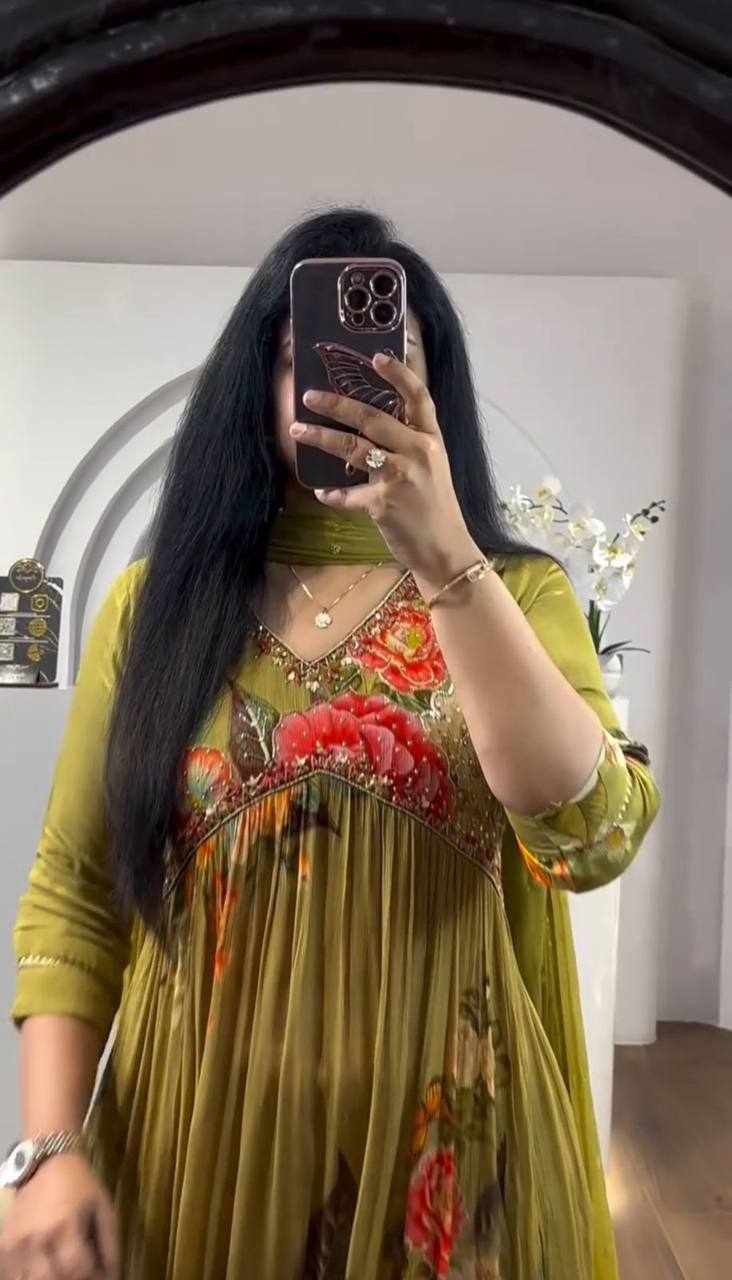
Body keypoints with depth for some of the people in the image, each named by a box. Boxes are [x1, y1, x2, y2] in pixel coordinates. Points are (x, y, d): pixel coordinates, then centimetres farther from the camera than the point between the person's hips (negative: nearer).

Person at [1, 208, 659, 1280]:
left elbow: (594, 837, -20)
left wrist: (446, 558, -27)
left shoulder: (517, 594, -4)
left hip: (444, 1146, 0)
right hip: (197, 1142, 1)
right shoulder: (156, 602, -1)